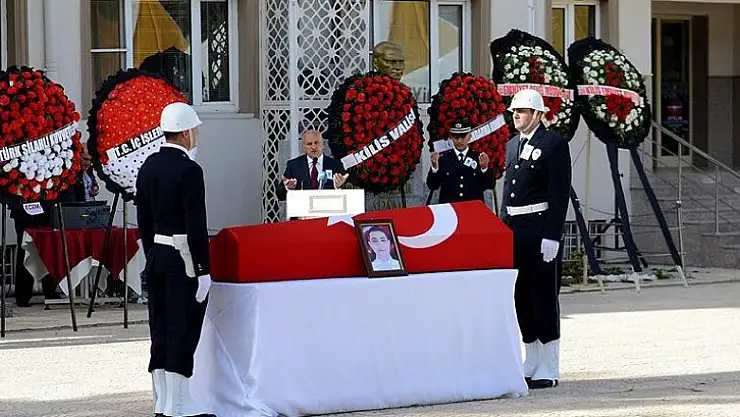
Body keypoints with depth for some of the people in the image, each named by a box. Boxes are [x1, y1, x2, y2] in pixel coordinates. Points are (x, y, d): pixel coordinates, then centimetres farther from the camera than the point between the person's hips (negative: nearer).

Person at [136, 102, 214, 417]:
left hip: (156, 258, 8)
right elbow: (196, 225, -18)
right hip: (184, 261, -8)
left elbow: (143, 220, 13)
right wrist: (204, 270, -15)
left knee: (161, 330, 11)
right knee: (183, 330, -4)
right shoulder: (189, 170, -16)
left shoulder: (148, 166, 8)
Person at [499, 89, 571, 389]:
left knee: (544, 297, -3)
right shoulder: (512, 145, 16)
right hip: (514, 230, 7)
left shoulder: (554, 144, -7)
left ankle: (548, 370, 2)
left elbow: (560, 193, -12)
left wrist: (551, 237, -18)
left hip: (540, 230, -7)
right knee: (522, 298, 10)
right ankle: (532, 364, 18)